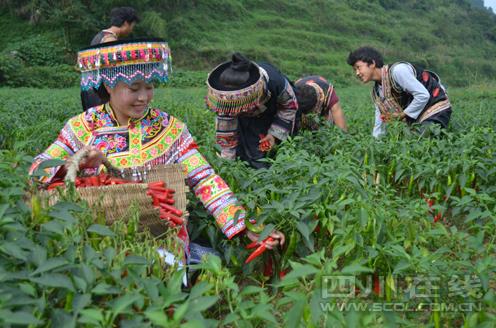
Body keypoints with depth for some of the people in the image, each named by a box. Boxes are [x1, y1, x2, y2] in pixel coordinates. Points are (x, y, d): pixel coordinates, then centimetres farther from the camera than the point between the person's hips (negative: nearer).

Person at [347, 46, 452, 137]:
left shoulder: (397, 70, -20)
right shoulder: (376, 91, 6)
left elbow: (423, 95, -23)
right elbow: (379, 122, 11)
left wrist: (402, 115, -15)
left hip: (436, 110, -8)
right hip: (416, 118, 8)